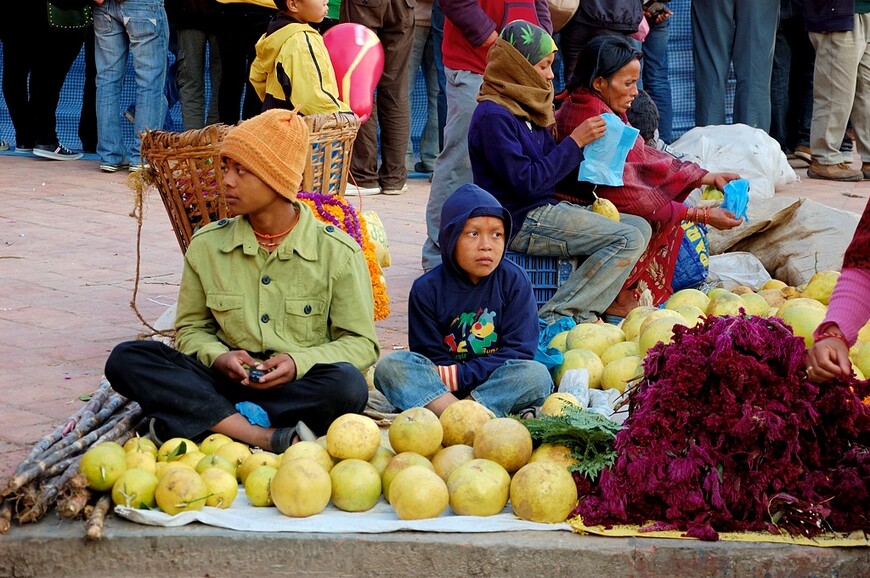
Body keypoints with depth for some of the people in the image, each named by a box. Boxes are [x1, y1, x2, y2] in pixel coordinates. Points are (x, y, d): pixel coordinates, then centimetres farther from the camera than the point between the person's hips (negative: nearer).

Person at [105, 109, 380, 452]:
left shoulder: (338, 252, -1)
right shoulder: (206, 246, 8)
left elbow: (361, 344, 2)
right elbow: (191, 328, 16)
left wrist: (299, 363, -17)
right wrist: (218, 357, -7)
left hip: (301, 388, -3)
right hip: (226, 381, 3)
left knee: (347, 385, -36)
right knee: (126, 359, -20)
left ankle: (204, 420, -24)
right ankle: (270, 437, -31)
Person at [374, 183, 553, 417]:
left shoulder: (515, 281, -2)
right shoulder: (427, 288, -1)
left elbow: (518, 351, -8)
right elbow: (431, 356, -2)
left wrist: (457, 375, -19)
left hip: (495, 384, 0)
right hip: (436, 387, 1)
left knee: (537, 375, -29)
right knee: (389, 366, -25)